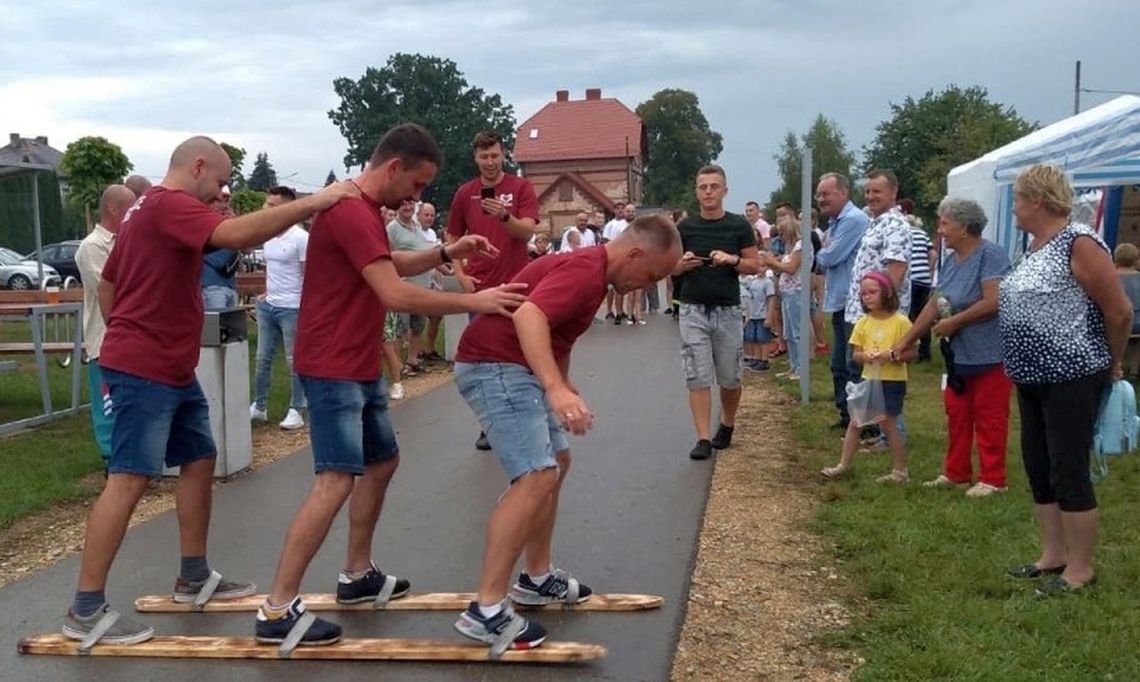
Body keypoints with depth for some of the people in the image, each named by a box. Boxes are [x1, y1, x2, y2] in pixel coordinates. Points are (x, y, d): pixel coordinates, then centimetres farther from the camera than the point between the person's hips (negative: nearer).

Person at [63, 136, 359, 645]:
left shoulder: (150, 210, 19)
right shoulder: (170, 204, -14)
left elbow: (105, 285, 24)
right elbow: (237, 233, -32)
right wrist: (312, 202, -30)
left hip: (170, 368, 11)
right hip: (145, 371, -11)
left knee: (199, 460, 14)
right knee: (129, 480, -9)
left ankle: (194, 577, 24)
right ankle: (86, 610, -3)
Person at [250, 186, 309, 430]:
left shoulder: (301, 238, -14)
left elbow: (309, 277, -13)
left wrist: (305, 311, -15)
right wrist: (267, 292, 12)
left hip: (292, 308, -7)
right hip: (268, 305, 7)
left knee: (294, 361, 2)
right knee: (263, 358, 12)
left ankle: (296, 411, 11)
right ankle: (259, 406, 24)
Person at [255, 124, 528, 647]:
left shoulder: (363, 209, 13)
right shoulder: (352, 212, -21)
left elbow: (389, 265, 27)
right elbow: (396, 295, -27)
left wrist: (445, 254, 12)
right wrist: (474, 303, -21)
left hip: (359, 367, 11)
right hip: (333, 368, -11)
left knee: (382, 461, 19)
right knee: (337, 481, -16)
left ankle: (357, 575, 30)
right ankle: (276, 611, -12)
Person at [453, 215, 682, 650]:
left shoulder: (590, 269, 16)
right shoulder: (587, 271, -18)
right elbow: (528, 315, -35)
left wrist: (564, 385, 29)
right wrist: (556, 389, -45)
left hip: (515, 367, 11)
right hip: (494, 366, -11)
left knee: (556, 463, 19)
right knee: (536, 478, -18)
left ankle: (537, 579, 28)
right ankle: (486, 611, -15)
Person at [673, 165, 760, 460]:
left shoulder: (739, 226, 1)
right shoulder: (685, 227, 3)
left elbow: (755, 265, 2)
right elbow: (670, 268, 9)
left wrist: (732, 260, -17)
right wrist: (683, 264, -14)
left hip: (728, 311, 0)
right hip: (693, 311, 0)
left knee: (730, 377, 9)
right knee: (698, 377, -3)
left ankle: (727, 425, 34)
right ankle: (703, 438, 1)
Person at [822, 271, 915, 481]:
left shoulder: (900, 322, -10)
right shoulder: (863, 323, 3)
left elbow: (913, 353, -10)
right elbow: (856, 354, 4)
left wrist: (891, 355, -24)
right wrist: (864, 356, -19)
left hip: (892, 382, -5)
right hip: (868, 380, 5)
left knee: (887, 424, 0)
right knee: (854, 422, 7)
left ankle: (900, 470, 13)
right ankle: (843, 465, 16)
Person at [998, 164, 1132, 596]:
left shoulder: (1079, 244, -15)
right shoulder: (1035, 246, 11)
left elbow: (1120, 311, -13)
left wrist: (1111, 365, -2)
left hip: (1070, 379, -9)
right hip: (1032, 378, 9)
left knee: (1069, 474, -2)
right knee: (1038, 471, 15)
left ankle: (1080, 569, 10)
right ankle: (1053, 556, 27)